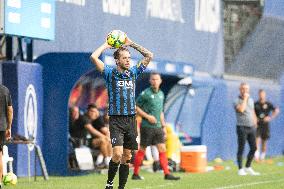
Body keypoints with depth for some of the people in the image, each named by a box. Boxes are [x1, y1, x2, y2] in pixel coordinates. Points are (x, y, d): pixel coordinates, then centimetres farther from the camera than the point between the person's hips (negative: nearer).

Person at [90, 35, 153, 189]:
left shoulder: (133, 73, 11)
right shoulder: (110, 73, 0)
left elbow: (149, 56, 15)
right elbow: (94, 57, -11)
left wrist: (132, 44, 12)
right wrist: (106, 45, 3)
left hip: (131, 120, 4)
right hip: (116, 120, -4)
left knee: (127, 157, 5)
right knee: (117, 154, -17)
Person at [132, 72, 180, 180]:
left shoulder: (161, 94, 13)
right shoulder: (145, 93, -9)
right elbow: (136, 107, -8)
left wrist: (163, 125, 18)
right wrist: (148, 116, -16)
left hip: (158, 127, 6)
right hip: (147, 127, -6)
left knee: (162, 149, -1)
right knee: (142, 150, 1)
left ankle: (167, 174, -3)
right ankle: (135, 174, 10)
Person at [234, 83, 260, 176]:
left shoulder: (251, 100, 14)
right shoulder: (237, 101, -6)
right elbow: (241, 109, -25)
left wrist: (255, 125, 16)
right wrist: (245, 98, -16)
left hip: (251, 127, 6)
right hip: (242, 128, -6)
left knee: (253, 148, 5)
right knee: (241, 149, -4)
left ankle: (248, 167, 18)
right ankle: (240, 169, 1)